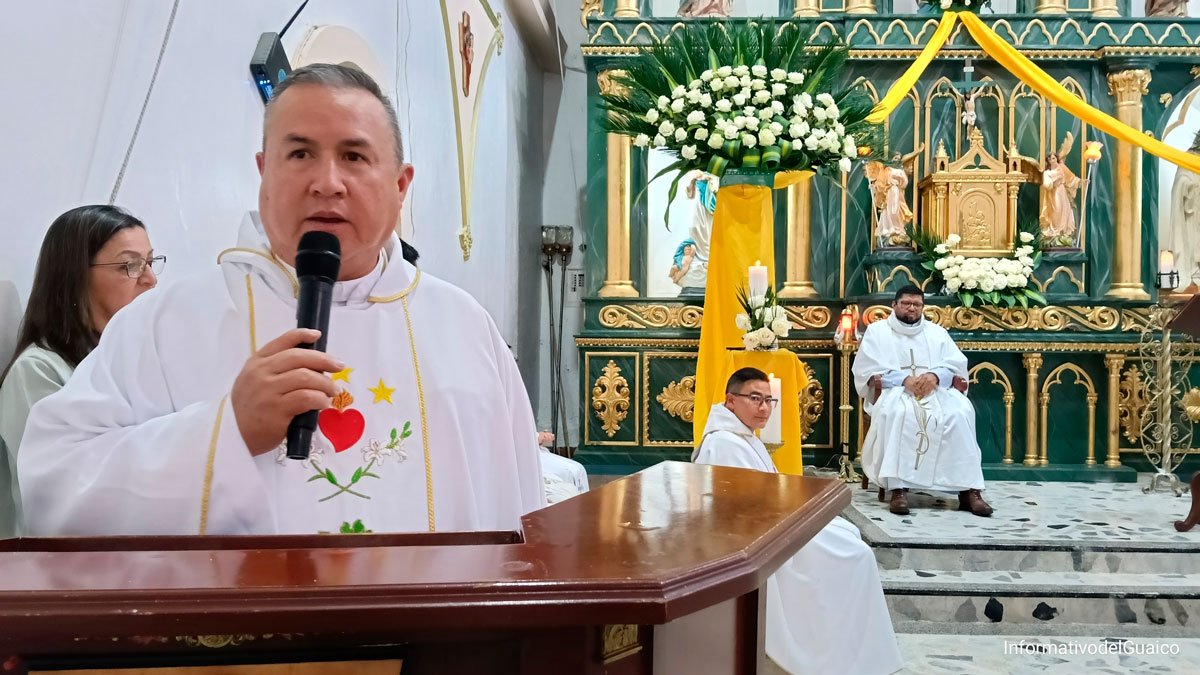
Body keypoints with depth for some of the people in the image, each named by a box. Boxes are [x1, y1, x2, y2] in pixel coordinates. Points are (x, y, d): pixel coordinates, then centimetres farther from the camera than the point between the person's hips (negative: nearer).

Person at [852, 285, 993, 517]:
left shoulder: (937, 332, 22)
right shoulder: (877, 330, 13)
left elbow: (957, 365, 9)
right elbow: (867, 369, -1)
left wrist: (935, 376, -14)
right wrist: (904, 379, -16)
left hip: (936, 391, 3)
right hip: (894, 391, -3)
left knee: (959, 411, -30)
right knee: (897, 411, -39)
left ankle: (968, 489, -33)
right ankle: (898, 487, -44)